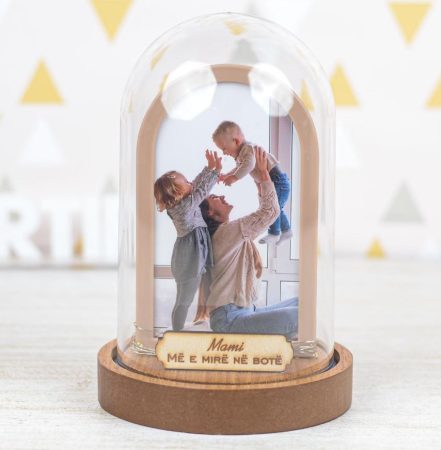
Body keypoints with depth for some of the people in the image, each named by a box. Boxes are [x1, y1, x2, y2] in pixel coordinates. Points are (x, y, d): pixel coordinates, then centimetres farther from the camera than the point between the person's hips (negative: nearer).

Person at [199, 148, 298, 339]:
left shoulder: (230, 232, 19)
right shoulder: (227, 231, -10)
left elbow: (263, 213, 28)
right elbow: (271, 210, -13)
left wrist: (260, 180, 23)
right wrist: (263, 171, -7)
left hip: (245, 312, 11)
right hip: (230, 319, -11)